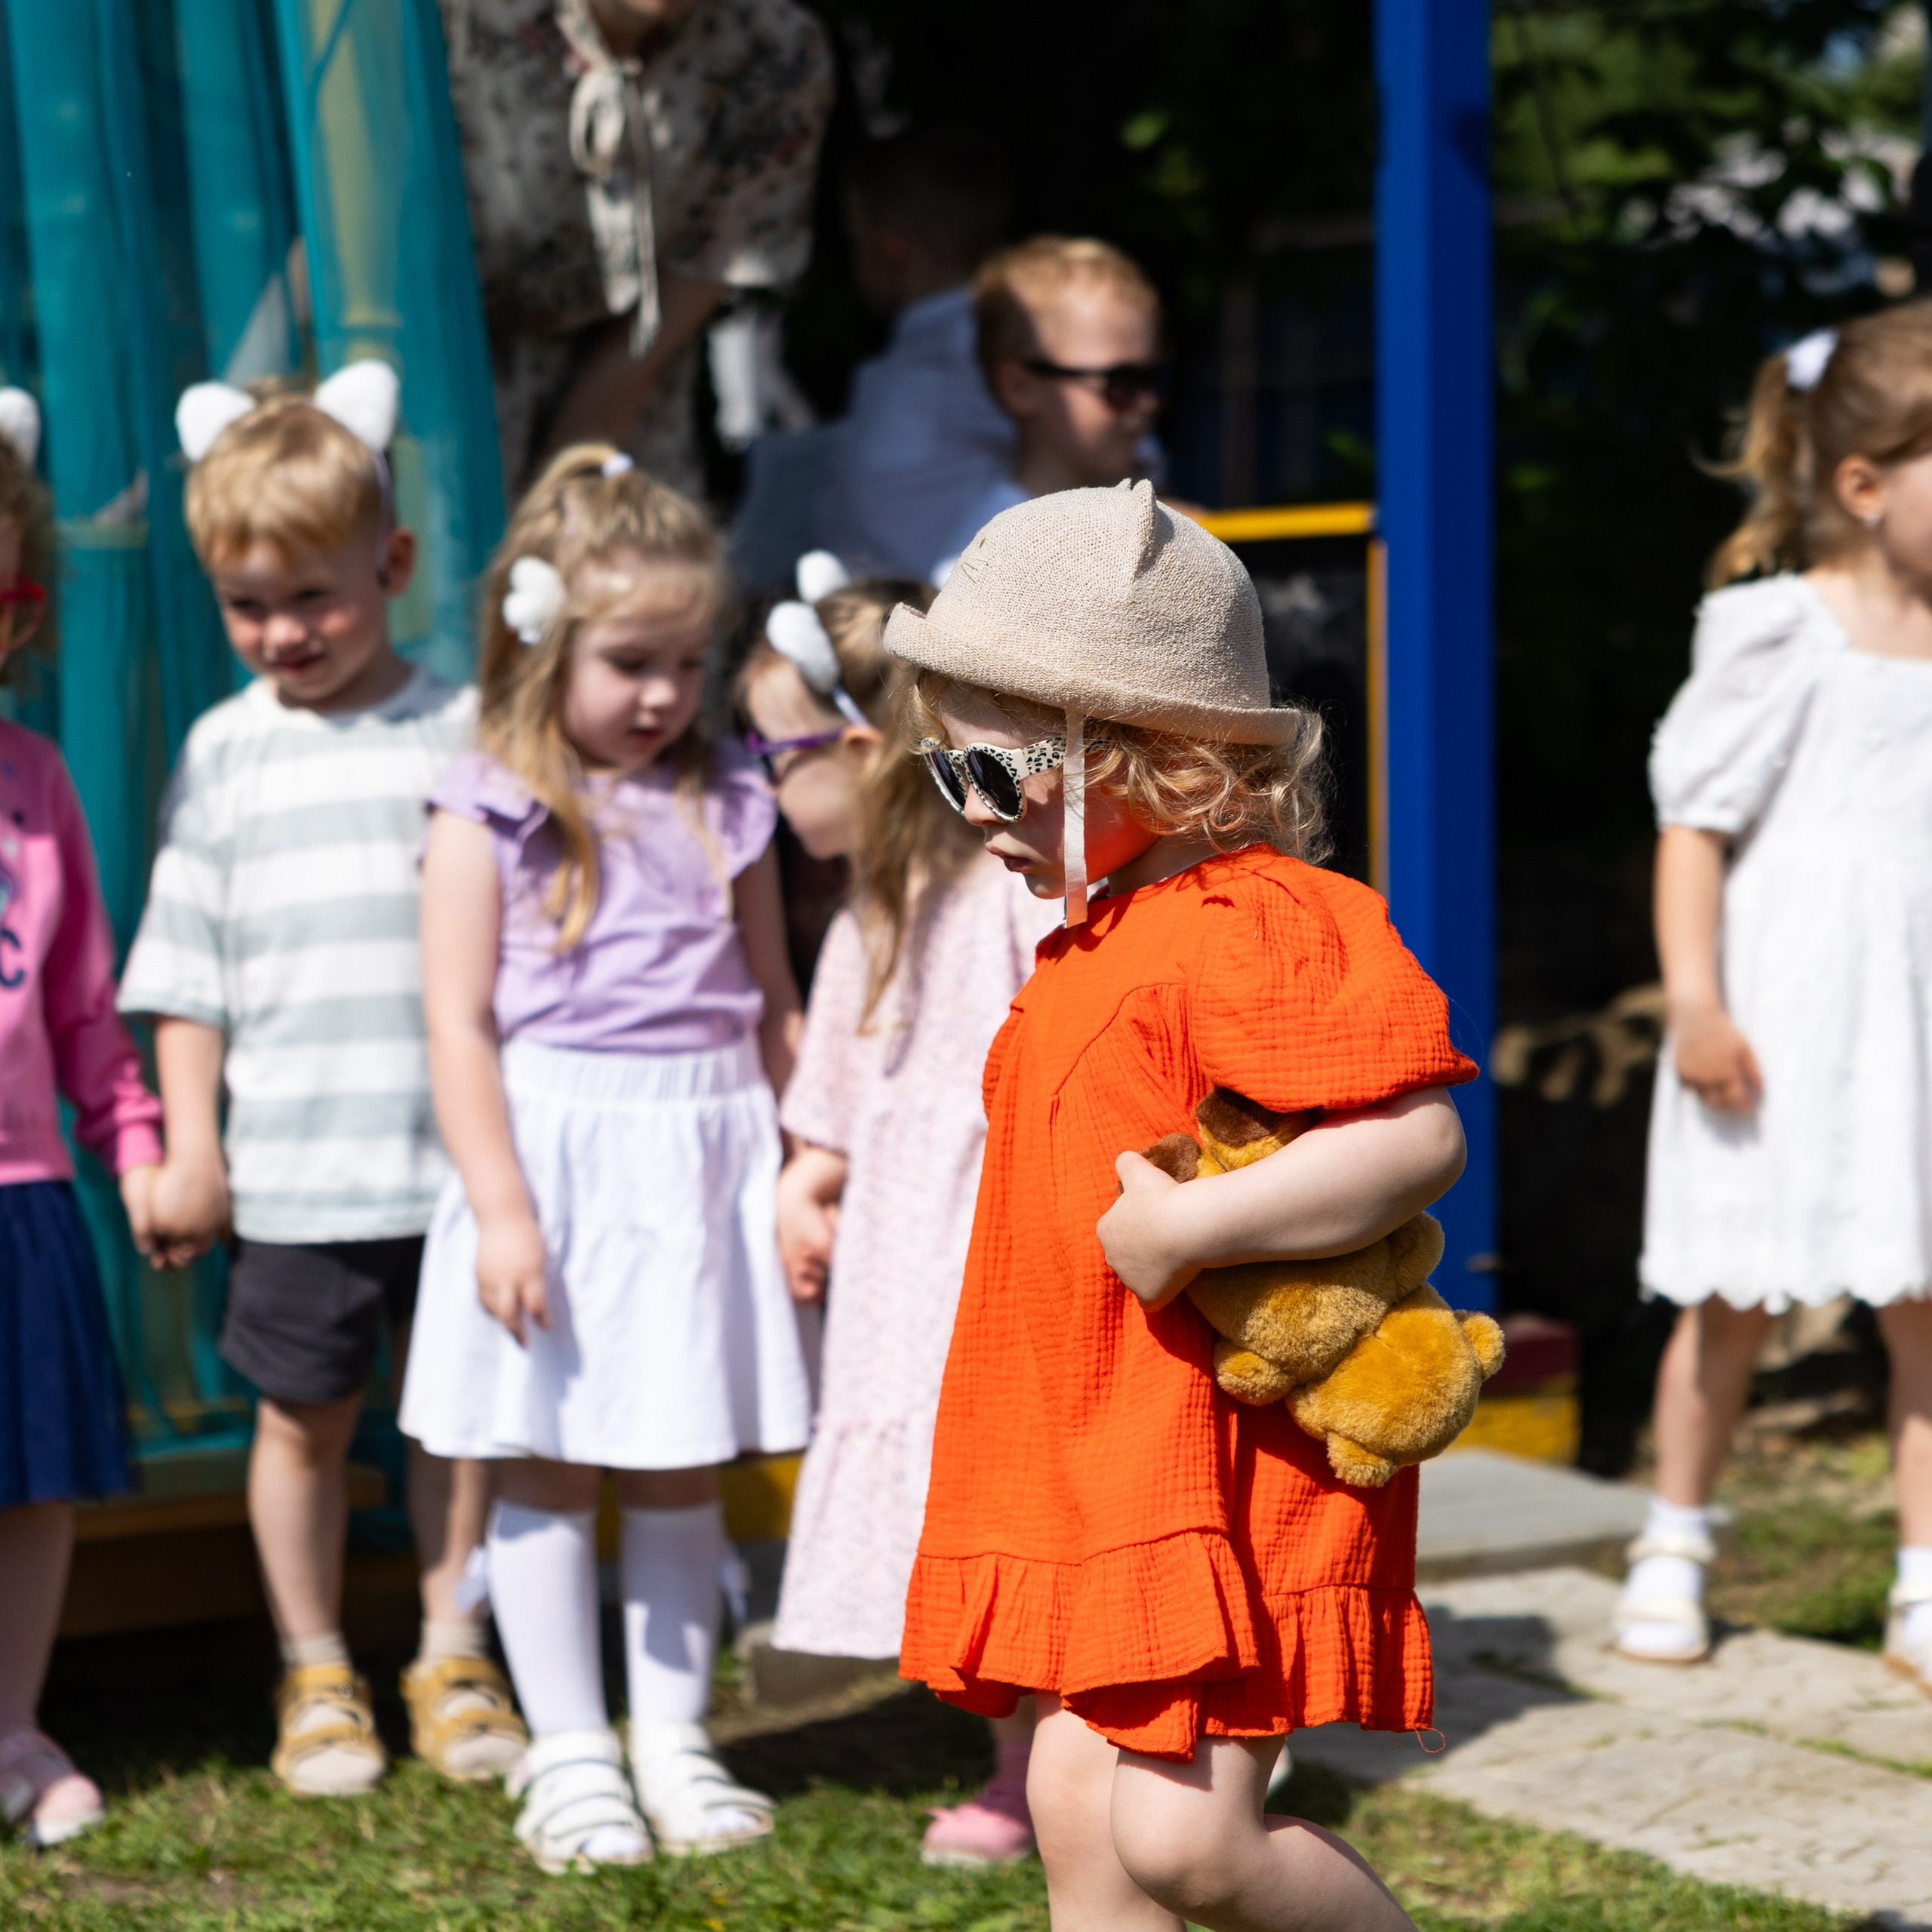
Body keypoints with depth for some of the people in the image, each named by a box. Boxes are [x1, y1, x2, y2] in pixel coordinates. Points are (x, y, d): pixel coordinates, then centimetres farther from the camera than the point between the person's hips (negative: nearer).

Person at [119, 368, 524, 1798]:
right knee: (305, 1415, 8)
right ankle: (317, 1673, 22)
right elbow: (186, 975, 7)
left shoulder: (461, 732, 2)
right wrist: (193, 1149, 1)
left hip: (461, 1153, 0)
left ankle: (453, 1656, 24)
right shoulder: (226, 753, 4)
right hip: (295, 1165, 0)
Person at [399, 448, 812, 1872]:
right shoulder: (490, 817, -5)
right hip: (557, 1162, -3)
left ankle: (672, 1738, 19)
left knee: (685, 1469, 9)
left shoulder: (727, 807, 7)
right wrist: (502, 1209, -14)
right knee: (547, 1469, 3)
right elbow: (462, 1025, -8)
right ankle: (569, 1753, 12)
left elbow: (774, 1005, 14)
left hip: (705, 1166, 3)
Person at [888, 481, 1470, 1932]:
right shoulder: (1096, 943, 16)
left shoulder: (1254, 927, -16)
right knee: (1080, 1815, 10)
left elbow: (1420, 1136, -26)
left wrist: (1187, 1229, -26)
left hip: (1227, 1474, -10)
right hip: (1095, 1476, 10)